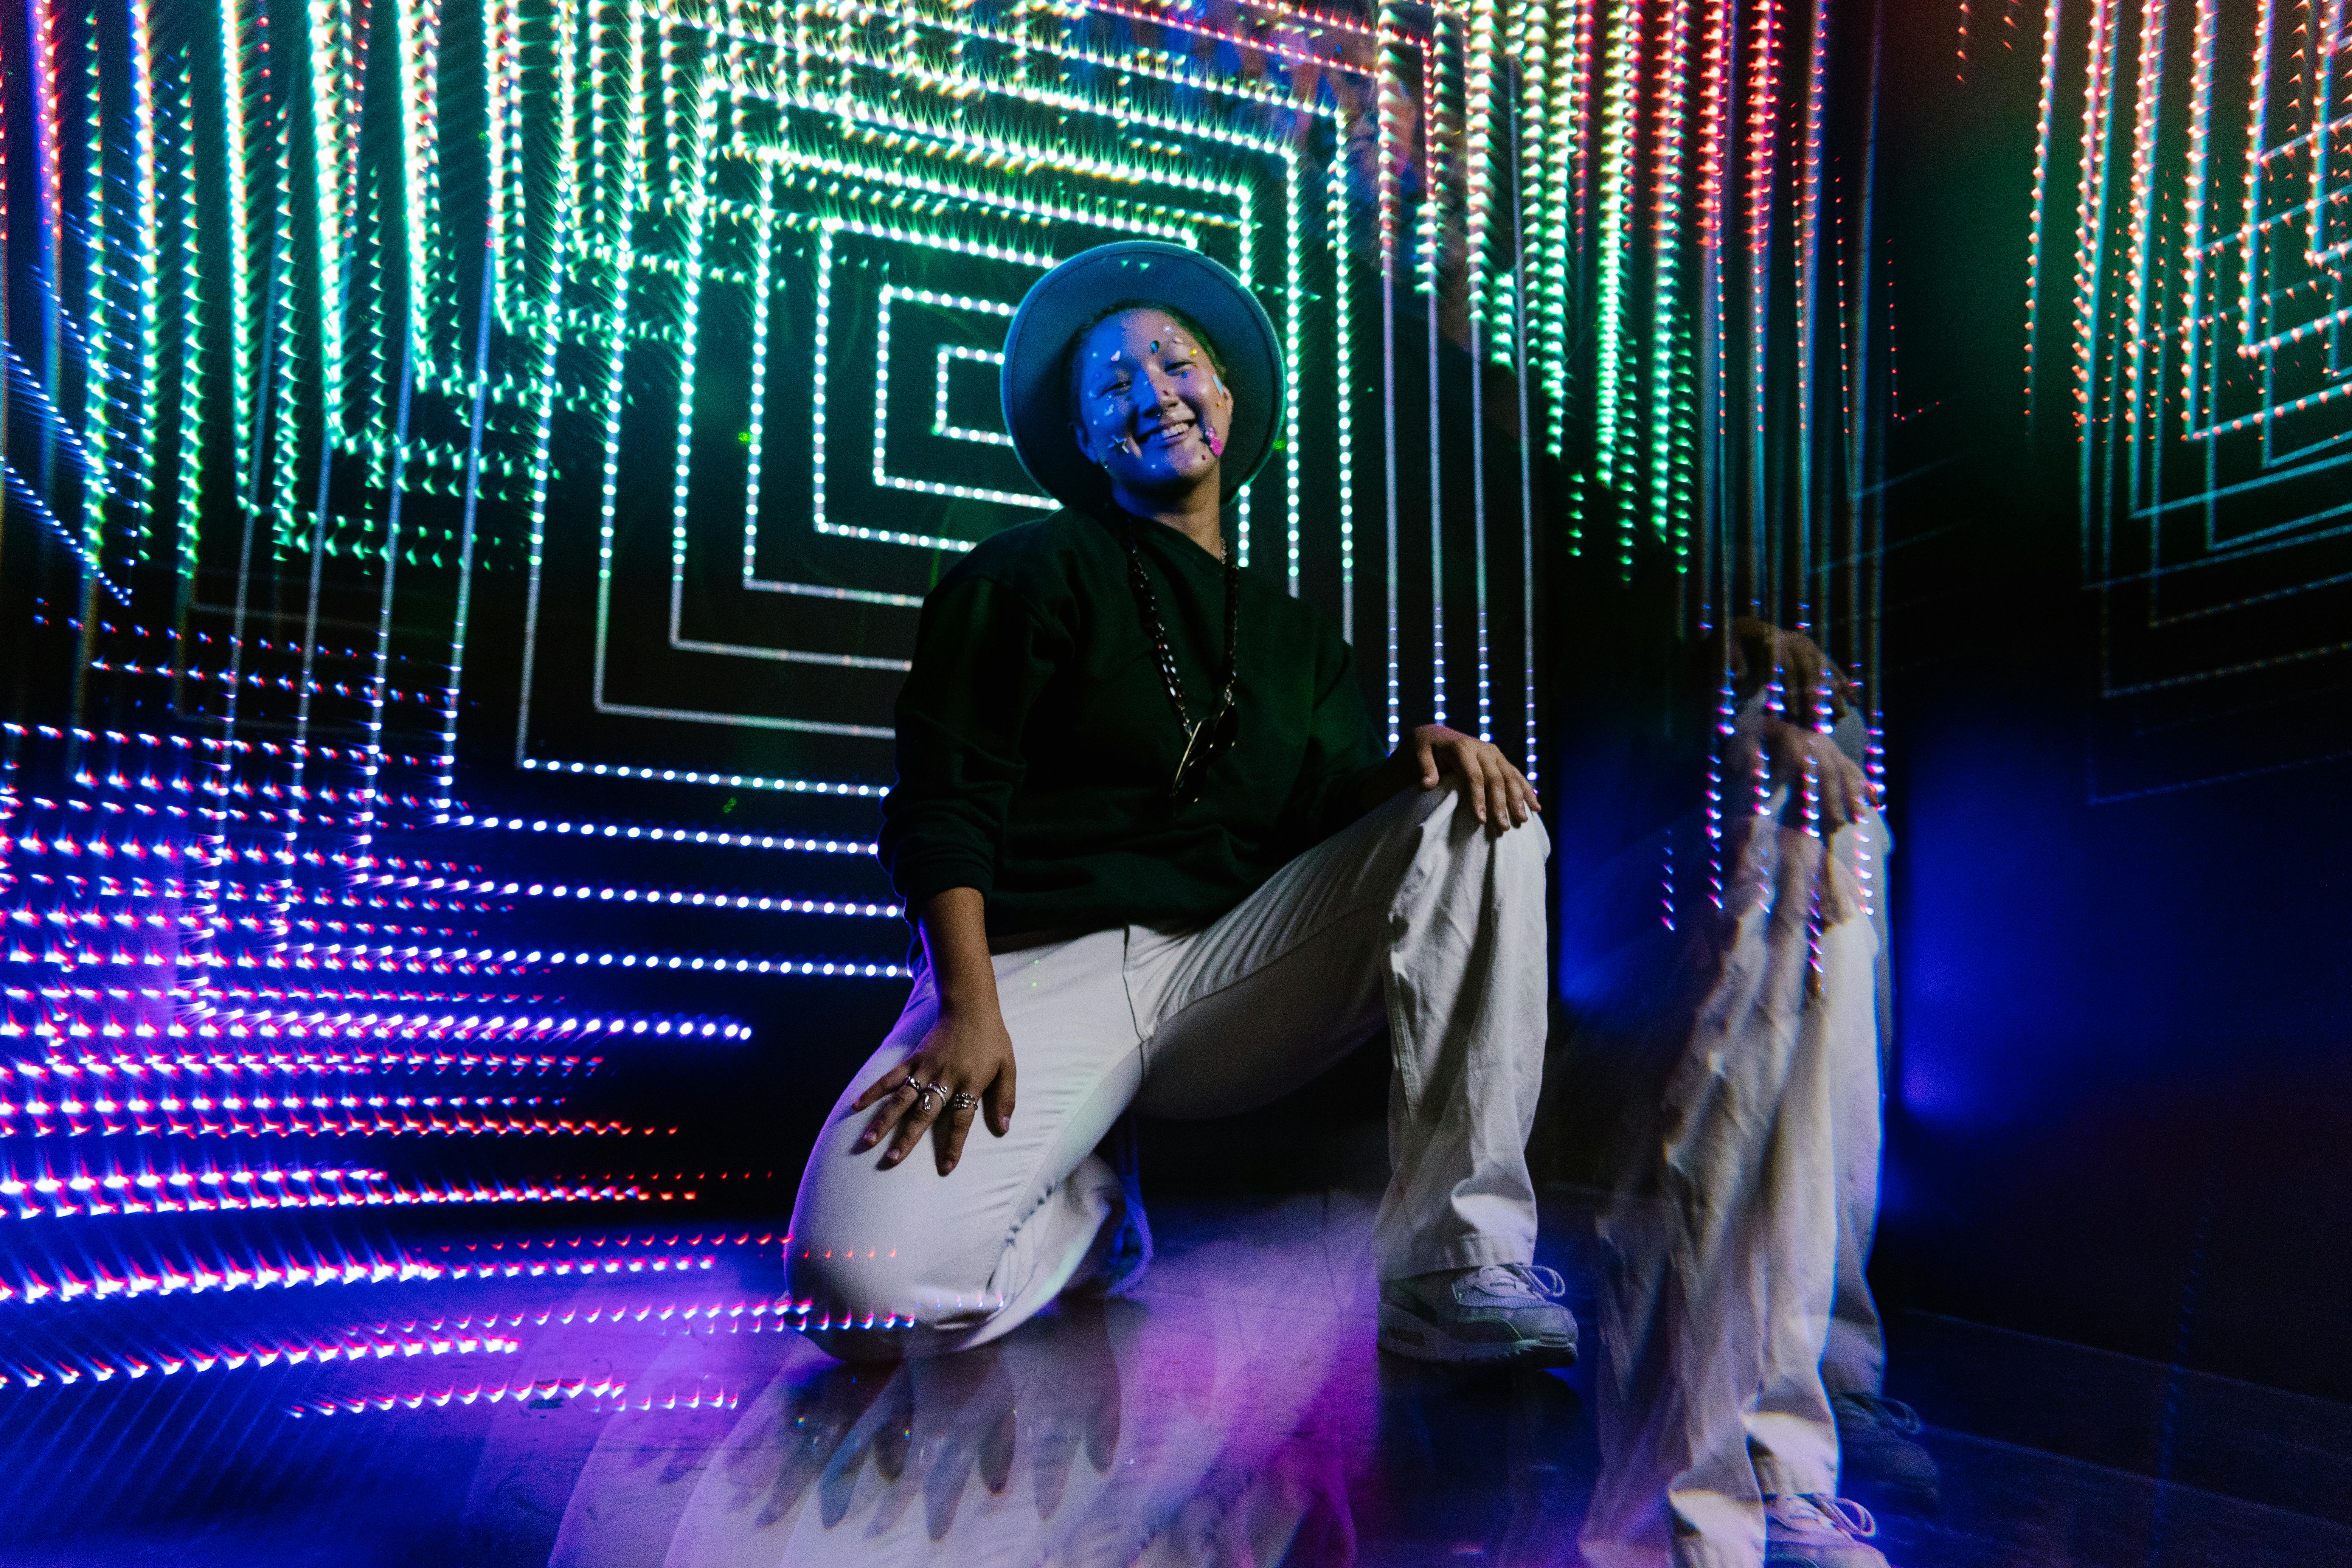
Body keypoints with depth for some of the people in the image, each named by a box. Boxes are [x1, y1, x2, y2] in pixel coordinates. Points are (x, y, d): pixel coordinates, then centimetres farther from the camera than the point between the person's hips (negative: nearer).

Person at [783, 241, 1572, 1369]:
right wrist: (971, 1010, -17)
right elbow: (945, 802, -3)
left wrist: (1414, 762, -12)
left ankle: (1455, 1270, -16)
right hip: (1038, 969, -4)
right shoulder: (1025, 575, 8)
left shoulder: (1296, 640, 23)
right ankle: (1081, 1207, 7)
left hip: (1226, 964, 4)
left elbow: (1322, 810, 11)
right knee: (868, 1288, -30)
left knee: (1480, 823, -14)